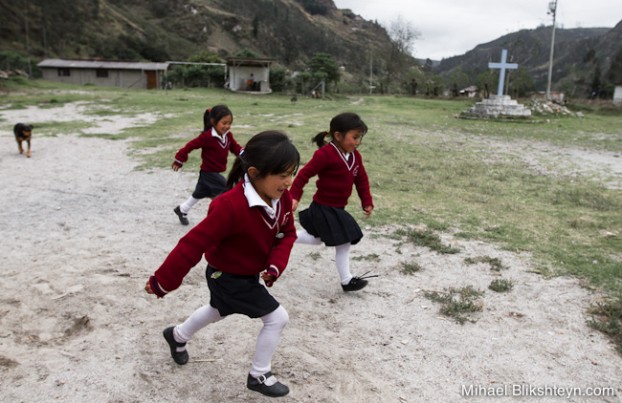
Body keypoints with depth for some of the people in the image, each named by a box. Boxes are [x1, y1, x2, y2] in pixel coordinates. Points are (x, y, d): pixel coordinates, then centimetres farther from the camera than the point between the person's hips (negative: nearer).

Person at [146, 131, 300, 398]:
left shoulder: (283, 198, -14)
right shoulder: (230, 206, -37)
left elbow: (287, 233, -2)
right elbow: (193, 244, -32)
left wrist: (276, 265, -20)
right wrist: (162, 282, -24)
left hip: (249, 274, 8)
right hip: (229, 278, -8)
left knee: (217, 312, 32)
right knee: (277, 318, -5)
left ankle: (177, 336, 59)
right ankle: (259, 376, 18)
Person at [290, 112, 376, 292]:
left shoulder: (355, 156, 2)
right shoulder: (325, 154, -24)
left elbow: (362, 180, 11)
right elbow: (305, 174, -20)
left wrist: (367, 202, 8)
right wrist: (294, 197, -21)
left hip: (337, 208, 9)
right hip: (324, 208, -9)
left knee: (317, 239, 19)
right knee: (344, 242, 1)